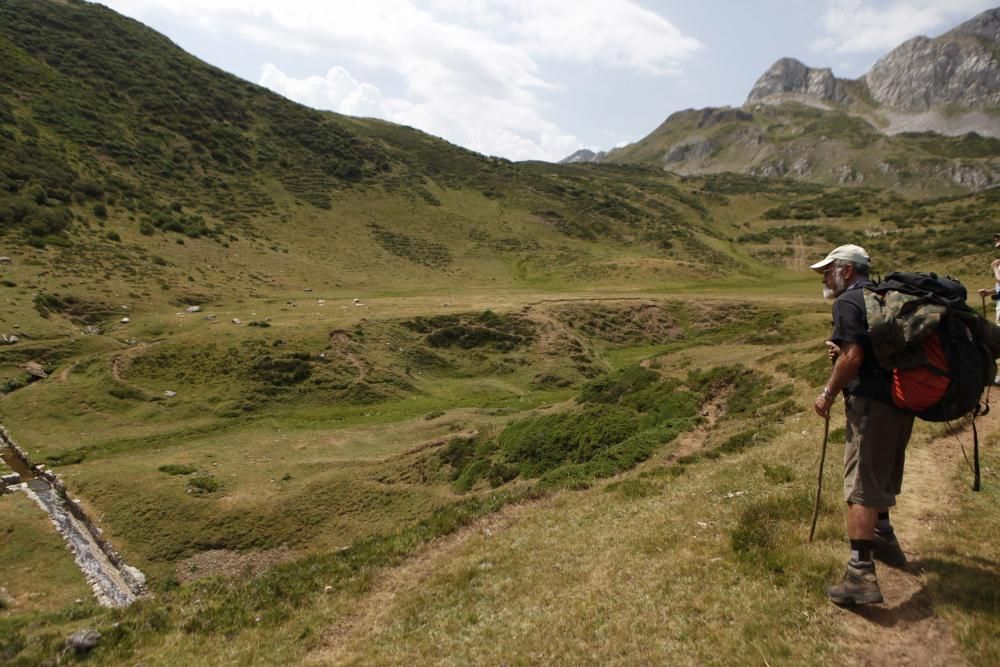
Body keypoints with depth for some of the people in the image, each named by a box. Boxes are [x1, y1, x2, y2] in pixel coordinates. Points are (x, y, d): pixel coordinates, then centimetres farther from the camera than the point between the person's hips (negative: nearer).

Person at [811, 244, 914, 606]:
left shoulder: (848, 302, -10)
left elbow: (853, 357, -19)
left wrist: (828, 394, -8)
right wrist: (841, 349, 6)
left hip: (871, 402, -9)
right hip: (901, 400, 9)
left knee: (861, 486, -9)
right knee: (882, 476, 26)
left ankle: (861, 575, -12)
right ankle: (883, 538, 44)